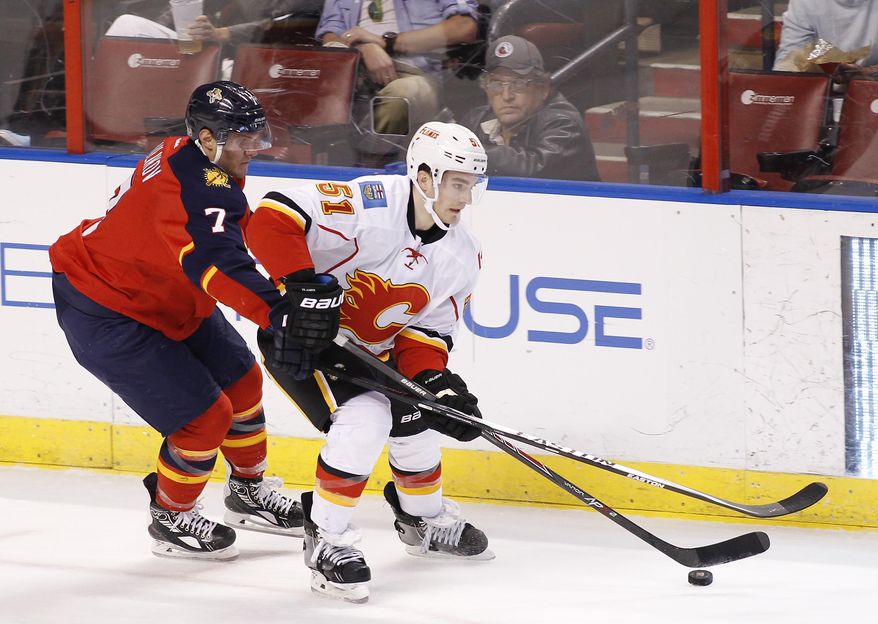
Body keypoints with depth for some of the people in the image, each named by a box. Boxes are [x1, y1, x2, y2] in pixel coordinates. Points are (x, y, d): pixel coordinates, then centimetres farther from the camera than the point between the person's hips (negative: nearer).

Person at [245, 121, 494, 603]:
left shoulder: (462, 256, -5)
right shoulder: (370, 203, -28)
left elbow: (428, 330, -1)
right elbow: (273, 217, -33)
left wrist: (435, 380, -21)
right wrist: (302, 288, -38)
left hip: (367, 350, 8)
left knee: (417, 419, 9)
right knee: (364, 420, -25)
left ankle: (425, 519, 39)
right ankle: (326, 541, -11)